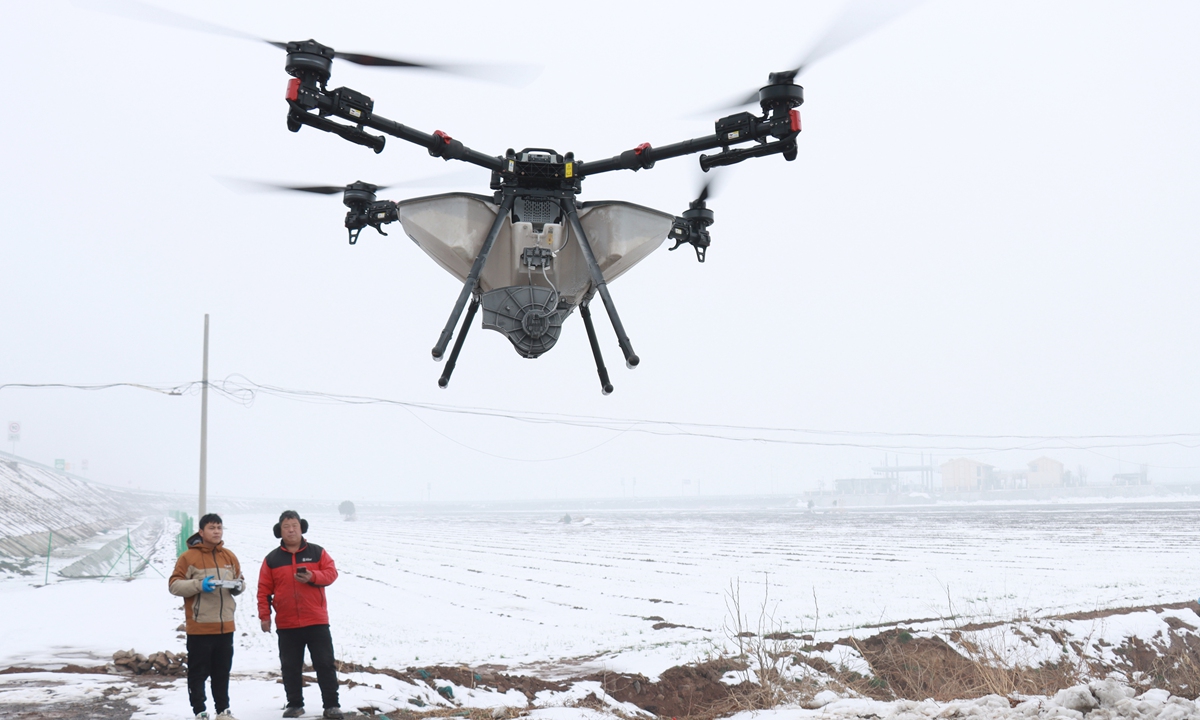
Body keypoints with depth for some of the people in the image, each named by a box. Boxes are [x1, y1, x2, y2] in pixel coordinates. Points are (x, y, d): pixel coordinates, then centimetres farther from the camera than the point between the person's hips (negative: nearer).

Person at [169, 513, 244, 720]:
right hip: (199, 627, -5)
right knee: (198, 672, 0)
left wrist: (238, 585, -4)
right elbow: (174, 585, -8)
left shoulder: (229, 557, 10)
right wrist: (199, 585, -21)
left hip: (225, 626, 5)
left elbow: (240, 580, 20)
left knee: (222, 671, 13)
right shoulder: (188, 557, -5)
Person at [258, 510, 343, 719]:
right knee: (290, 667, 7)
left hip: (316, 622, -1)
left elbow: (331, 573, -3)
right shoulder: (272, 559, 5)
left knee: (325, 663, -1)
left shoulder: (317, 552, 4)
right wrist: (265, 615, -1)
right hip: (286, 625, 1)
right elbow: (264, 589, 4)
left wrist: (312, 576, -20)